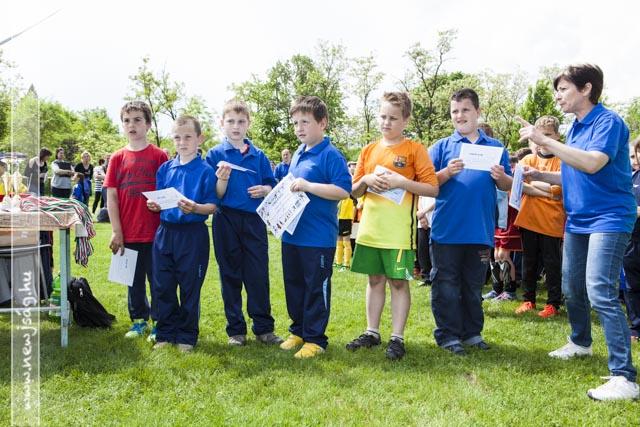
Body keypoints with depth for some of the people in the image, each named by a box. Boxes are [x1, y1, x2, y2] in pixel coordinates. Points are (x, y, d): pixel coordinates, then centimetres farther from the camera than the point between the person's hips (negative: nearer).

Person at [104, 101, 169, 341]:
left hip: (155, 231, -3)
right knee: (134, 279, 14)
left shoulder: (159, 156, -2)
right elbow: (111, 196, 3)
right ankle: (139, 320, 28)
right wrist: (116, 231, -2)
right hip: (128, 233, 3)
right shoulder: (117, 158, 5)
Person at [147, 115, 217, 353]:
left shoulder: (206, 171, -6)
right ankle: (165, 333, 24)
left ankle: (187, 336, 19)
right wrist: (154, 205, -8)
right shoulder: (165, 168, 9)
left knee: (190, 287, 5)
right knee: (162, 286, 9)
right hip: (165, 232, 5)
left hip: (193, 233, -4)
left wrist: (195, 208, -27)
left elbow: (212, 206, -9)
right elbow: (159, 200, 14)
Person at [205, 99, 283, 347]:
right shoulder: (215, 155, 1)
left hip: (254, 220, 1)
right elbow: (216, 197, -2)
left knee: (259, 275, 3)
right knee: (230, 275, 7)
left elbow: (271, 187, 13)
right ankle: (236, 329, 17)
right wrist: (222, 178, -22)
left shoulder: (259, 156, 7)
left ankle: (263, 327, 14)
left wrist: (264, 190, -10)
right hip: (227, 221, -1)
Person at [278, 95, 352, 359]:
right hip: (292, 234, 8)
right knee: (294, 284, 17)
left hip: (318, 237, -8)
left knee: (316, 288, 4)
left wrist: (308, 185, -26)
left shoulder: (331, 155, -13)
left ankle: (315, 338, 15)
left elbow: (343, 190, -23)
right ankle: (298, 330, 31)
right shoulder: (298, 155, 12)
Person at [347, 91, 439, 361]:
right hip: (370, 228, 5)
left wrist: (402, 182, -18)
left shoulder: (415, 149, -3)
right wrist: (366, 179, -8)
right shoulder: (369, 150, 10)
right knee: (375, 280, 13)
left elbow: (433, 189, -8)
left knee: (399, 282, 1)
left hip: (399, 231, -5)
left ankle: (397, 338, 10)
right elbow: (354, 191, 13)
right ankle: (372, 332, 23)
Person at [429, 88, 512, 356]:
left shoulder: (495, 147, 10)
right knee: (446, 285, 2)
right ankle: (447, 335, 12)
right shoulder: (442, 147, 5)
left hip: (481, 231, 2)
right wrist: (447, 172, -19)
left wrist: (501, 178, -13)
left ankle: (471, 332, 25)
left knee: (474, 285, 13)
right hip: (447, 230, -2)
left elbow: (508, 186, 9)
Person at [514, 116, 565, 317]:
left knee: (552, 263, 3)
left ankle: (553, 303, 12)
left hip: (552, 221, -3)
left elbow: (557, 189, -12)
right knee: (529, 261, 11)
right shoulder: (528, 159, 10)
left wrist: (532, 181, -6)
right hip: (528, 218, 3)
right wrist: (546, 192, -14)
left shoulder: (562, 160, 0)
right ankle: (528, 299, 21)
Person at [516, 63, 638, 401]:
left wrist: (545, 141, -29)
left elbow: (592, 164, -30)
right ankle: (581, 342, 43)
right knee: (572, 288, 19)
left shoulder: (608, 122, -14)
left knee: (600, 293, -18)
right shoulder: (574, 129, 11)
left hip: (608, 218, -9)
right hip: (577, 219, 9)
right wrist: (540, 176, 5)